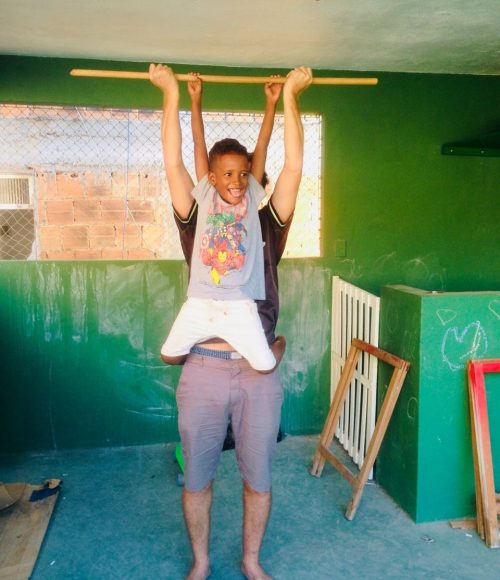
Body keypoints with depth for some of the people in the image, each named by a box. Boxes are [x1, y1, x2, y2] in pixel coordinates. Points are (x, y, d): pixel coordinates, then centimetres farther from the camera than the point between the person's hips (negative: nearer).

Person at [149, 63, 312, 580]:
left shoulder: (267, 225, 7)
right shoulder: (197, 225, 5)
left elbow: (293, 167, -1)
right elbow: (173, 165, -1)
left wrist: (290, 97, 0)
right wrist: (171, 95, 0)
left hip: (258, 371, 1)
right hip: (204, 369, 0)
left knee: (257, 477, 14)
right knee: (196, 477, 13)